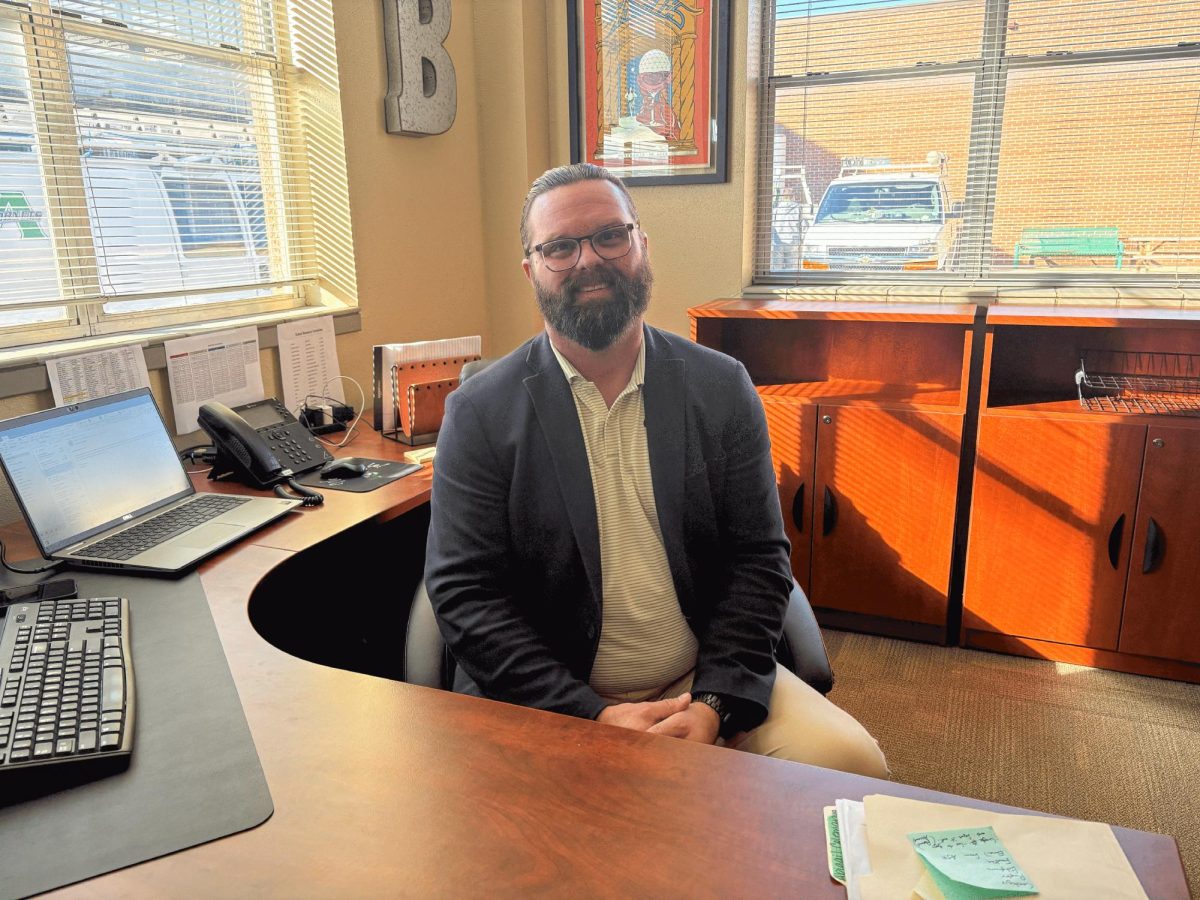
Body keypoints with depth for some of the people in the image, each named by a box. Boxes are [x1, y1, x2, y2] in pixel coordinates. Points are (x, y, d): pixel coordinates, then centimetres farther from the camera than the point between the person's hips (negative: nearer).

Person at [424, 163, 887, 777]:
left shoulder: (722, 388, 1)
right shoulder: (480, 413, -5)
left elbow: (758, 559, 1)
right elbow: (464, 592, -8)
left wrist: (714, 704, -13)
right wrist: (591, 717, -16)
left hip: (705, 683, 2)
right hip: (548, 700, -1)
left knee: (849, 762, -17)